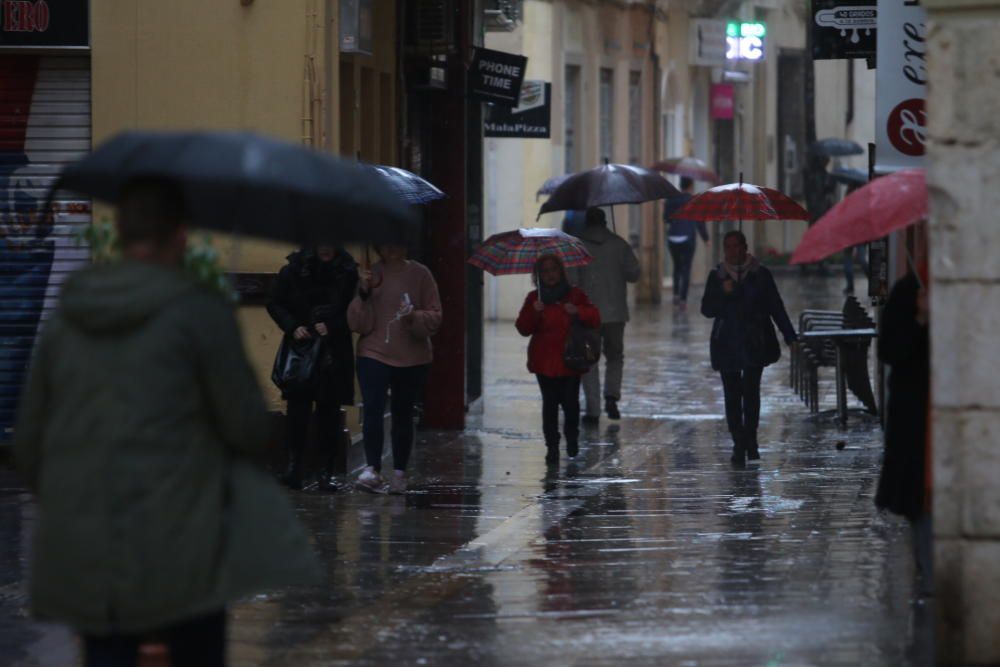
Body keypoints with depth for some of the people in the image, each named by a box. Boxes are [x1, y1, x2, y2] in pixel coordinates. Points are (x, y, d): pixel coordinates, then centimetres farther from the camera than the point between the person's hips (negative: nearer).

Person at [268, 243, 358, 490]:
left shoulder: (348, 273, 2)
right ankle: (294, 463, -12)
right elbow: (275, 304, 6)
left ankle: (328, 470, 2)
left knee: (329, 409, 0)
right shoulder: (294, 269, 1)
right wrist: (293, 327, -10)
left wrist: (331, 326, -11)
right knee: (298, 405, -10)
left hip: (334, 351, 0)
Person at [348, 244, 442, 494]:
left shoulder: (420, 274, 0)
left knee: (403, 415, 8)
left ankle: (399, 473, 15)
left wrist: (414, 317, -20)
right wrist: (364, 294, -14)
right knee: (373, 410, -17)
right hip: (374, 354, 0)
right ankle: (372, 469, -19)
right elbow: (357, 324, 0)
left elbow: (435, 317, -1)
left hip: (412, 358, 0)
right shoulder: (370, 276, 3)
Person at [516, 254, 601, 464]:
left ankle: (572, 438, 17)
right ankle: (552, 446, 0)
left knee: (570, 402, -7)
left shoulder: (575, 295, 9)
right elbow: (523, 329, 3)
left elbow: (595, 319, 4)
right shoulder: (534, 299, 10)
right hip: (545, 362, 0)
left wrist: (578, 312, -14)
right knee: (550, 403, -4)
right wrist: (534, 312, -14)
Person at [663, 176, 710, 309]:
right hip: (688, 238, -3)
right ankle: (683, 300, -7)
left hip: (673, 238, 3)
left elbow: (666, 218, 10)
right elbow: (700, 222, -7)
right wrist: (706, 238, 4)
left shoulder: (671, 200, 3)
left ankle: (676, 295, 19)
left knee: (677, 267, 23)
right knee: (686, 269, 1)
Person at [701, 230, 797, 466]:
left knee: (751, 392, -7)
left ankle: (749, 441, 4)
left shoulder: (761, 275, 6)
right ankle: (740, 443, 2)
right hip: (727, 345, 1)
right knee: (732, 396, -2)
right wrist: (723, 293, -15)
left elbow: (776, 307, 7)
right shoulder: (717, 277, 8)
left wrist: (790, 338, 2)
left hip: (755, 344, -1)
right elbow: (707, 309, 3)